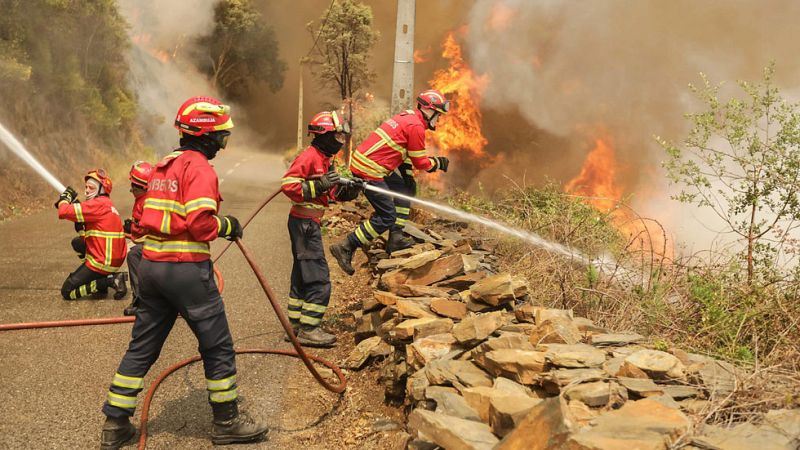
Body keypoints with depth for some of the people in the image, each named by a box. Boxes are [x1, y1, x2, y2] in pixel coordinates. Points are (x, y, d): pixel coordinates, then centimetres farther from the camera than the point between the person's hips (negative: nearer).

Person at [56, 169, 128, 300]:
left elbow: (63, 212, -21)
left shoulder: (99, 204, -15)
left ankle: (110, 281, -8)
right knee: (77, 242, 28)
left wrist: (64, 198, 2)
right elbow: (86, 237, 13)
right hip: (114, 258, 8)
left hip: (102, 262, -8)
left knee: (67, 292, 4)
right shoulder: (106, 204, 15)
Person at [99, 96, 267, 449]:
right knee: (218, 346, 6)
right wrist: (227, 226, -2)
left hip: (150, 266, 8)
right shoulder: (199, 167, -11)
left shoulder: (164, 165, 16)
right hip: (186, 270, -8)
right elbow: (200, 223, -21)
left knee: (142, 347, 16)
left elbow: (148, 218, 19)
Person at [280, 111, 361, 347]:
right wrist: (318, 186, -27)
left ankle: (295, 325, 21)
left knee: (302, 276, 14)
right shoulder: (309, 156, -14)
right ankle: (308, 329, -5)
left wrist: (347, 191, 1)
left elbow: (330, 193, 18)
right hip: (303, 222, -11)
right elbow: (288, 185, -23)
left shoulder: (324, 159, 17)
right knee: (319, 279, -9)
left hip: (310, 223, 11)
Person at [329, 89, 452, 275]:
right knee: (387, 216, -6)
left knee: (404, 193, 18)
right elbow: (420, 162, -6)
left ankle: (396, 238, 16)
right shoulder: (416, 127, -12)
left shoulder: (407, 117, 18)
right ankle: (346, 248, -4)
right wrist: (438, 163, 12)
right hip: (369, 170, -10)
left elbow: (405, 152, 24)